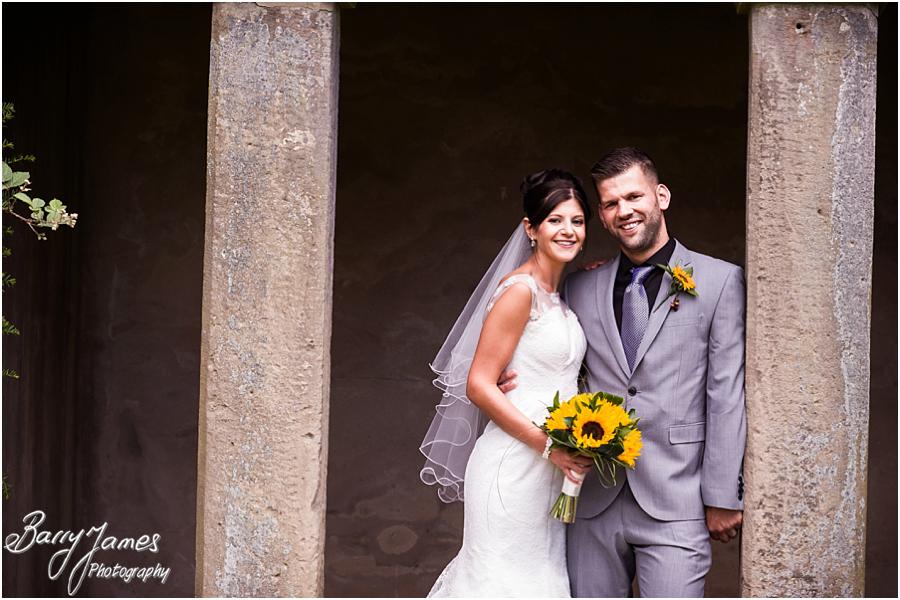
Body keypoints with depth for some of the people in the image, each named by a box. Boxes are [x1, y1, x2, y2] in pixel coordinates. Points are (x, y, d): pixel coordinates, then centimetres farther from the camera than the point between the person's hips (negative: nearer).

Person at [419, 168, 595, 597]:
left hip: (550, 470, 8)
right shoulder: (520, 290, -13)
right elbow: (479, 385, -17)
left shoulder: (560, 296, 13)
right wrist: (548, 445, -19)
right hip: (514, 464, -8)